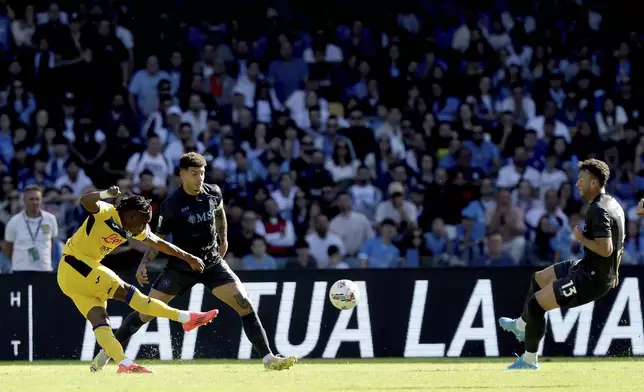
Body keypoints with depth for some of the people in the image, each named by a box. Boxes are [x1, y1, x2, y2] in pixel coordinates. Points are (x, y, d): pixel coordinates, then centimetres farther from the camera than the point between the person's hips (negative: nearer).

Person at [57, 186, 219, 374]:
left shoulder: (134, 230, 9)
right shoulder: (106, 213, -16)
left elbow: (159, 244, 19)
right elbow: (86, 201, -36)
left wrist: (188, 258, 23)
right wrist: (107, 194, -54)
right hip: (77, 265, -9)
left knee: (99, 319, -3)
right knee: (127, 292, -11)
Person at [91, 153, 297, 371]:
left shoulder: (213, 193, -6)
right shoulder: (171, 205, -16)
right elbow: (160, 237, -6)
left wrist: (223, 240, 25)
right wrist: (144, 263, -18)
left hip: (213, 264, 3)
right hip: (181, 268, -3)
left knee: (244, 305, -12)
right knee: (146, 313, -4)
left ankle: (268, 359, -9)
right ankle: (106, 353, 13)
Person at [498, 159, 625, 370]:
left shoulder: (598, 210, -23)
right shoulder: (614, 204, 9)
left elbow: (606, 249, -31)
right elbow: (618, 244, 20)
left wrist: (582, 238, -16)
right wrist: (614, 272, 29)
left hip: (592, 278, -10)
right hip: (589, 268, 10)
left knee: (536, 304, -9)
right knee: (539, 279, 26)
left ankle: (529, 360, 3)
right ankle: (522, 325, 44)